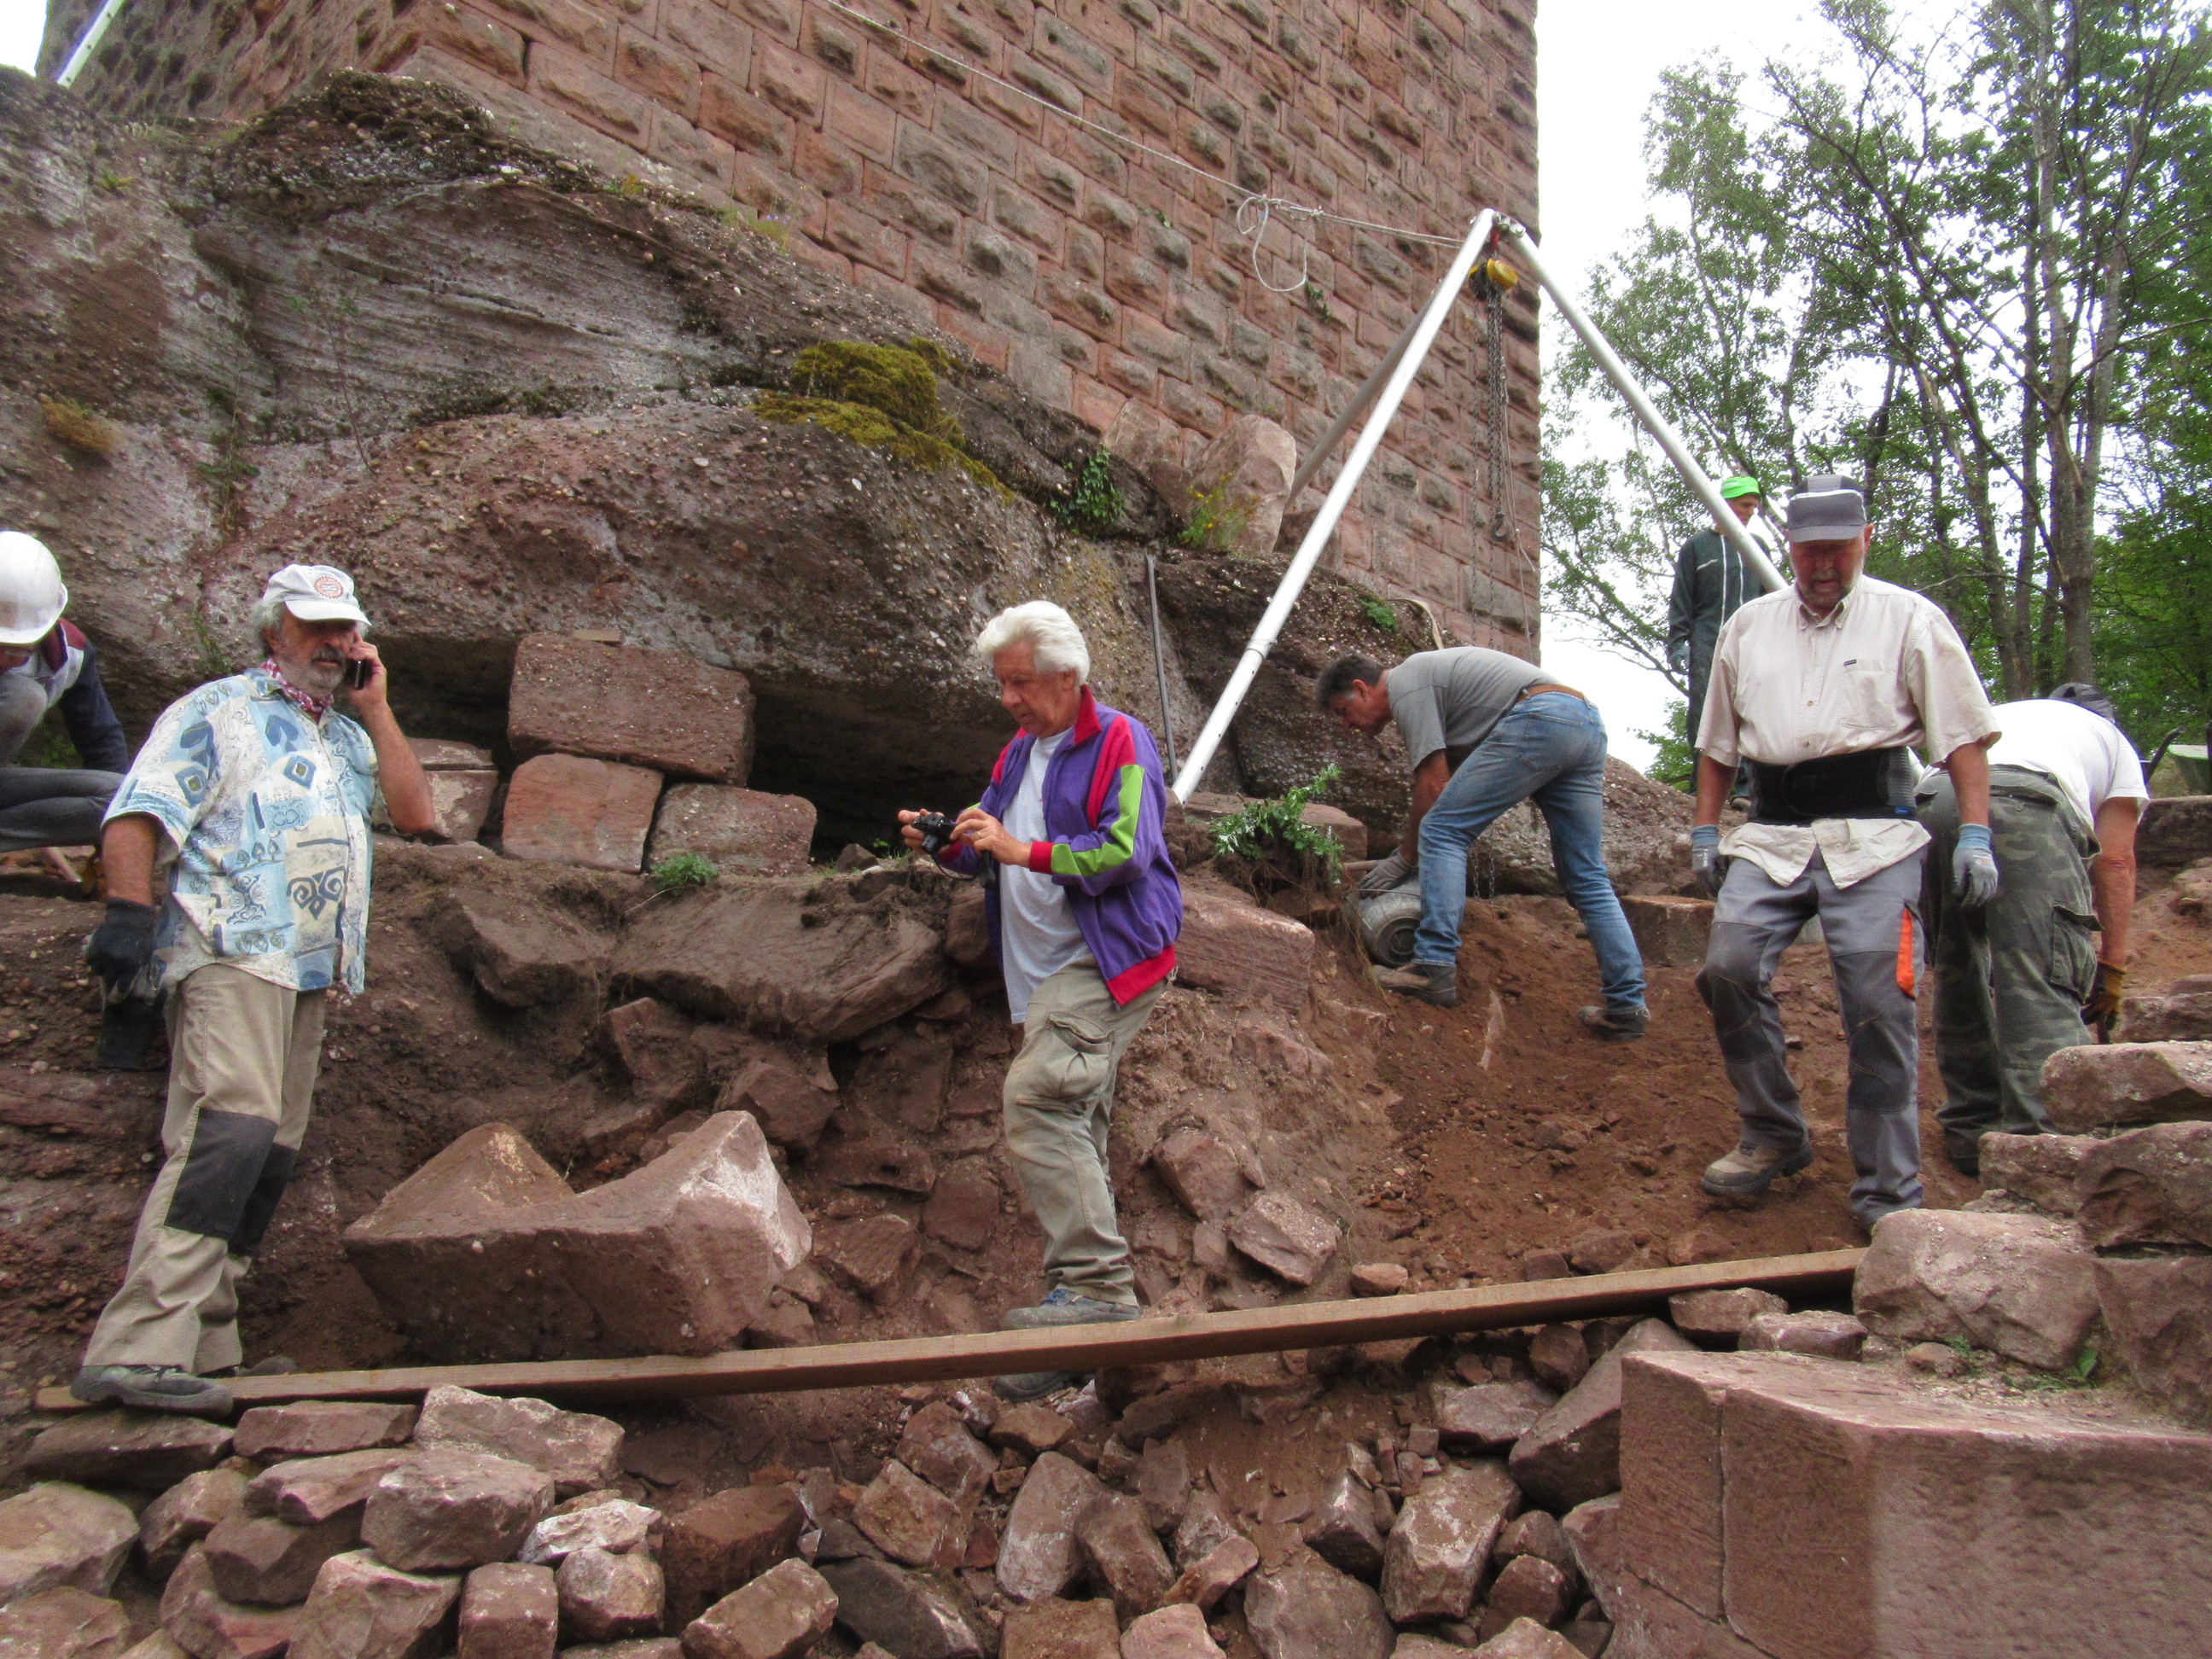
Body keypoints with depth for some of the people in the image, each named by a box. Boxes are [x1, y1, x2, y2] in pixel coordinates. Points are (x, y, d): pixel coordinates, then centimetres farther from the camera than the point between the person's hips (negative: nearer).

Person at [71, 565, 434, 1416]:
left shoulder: (347, 737, 26)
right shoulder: (217, 711, 5)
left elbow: (415, 812, 13)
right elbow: (137, 813, -4)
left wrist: (374, 708, 12)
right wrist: (130, 909, -18)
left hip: (312, 971, 8)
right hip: (232, 955, -7)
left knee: (271, 1152, 5)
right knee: (230, 1127, -22)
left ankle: (202, 1349, 12)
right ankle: (138, 1348, -24)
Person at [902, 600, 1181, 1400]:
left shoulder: (1120, 741, -5)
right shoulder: (1019, 752, 20)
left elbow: (1128, 851, -18)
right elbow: (990, 850, 22)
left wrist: (1023, 850, -21)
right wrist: (949, 845, 0)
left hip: (1107, 959, -9)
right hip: (1046, 972, 9)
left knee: (1038, 1097, -25)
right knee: (1074, 1125, 10)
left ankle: (1095, 1283, -25)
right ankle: (1091, 1303, 17)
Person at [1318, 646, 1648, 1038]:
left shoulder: (1404, 685, 1)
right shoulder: (1423, 673, 30)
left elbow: (1432, 784, -3)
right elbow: (1451, 781, 31)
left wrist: (1405, 857, 8)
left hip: (1538, 718, -10)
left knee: (1440, 830, -5)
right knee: (1588, 878, 10)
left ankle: (1434, 966, -11)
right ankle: (1627, 1005, 8)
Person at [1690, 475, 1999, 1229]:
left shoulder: (1910, 619, 8)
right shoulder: (1748, 625, 18)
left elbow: (1964, 733, 4)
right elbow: (1717, 742, 23)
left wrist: (1975, 836, -4)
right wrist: (1705, 832, 17)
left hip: (1872, 835, -3)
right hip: (1769, 833, 3)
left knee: (1879, 1004, -9)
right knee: (1729, 968, -15)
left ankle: (1888, 1193, 3)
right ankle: (1773, 1136, 4)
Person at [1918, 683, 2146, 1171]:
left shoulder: (1998, 714, 44)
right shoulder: (2112, 739, 34)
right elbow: (2115, 861, 24)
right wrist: (2112, 963, 23)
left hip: (1932, 798, 4)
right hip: (2026, 802, -4)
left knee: (1958, 975, 16)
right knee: (2044, 986, -6)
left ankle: (1972, 1132, 21)